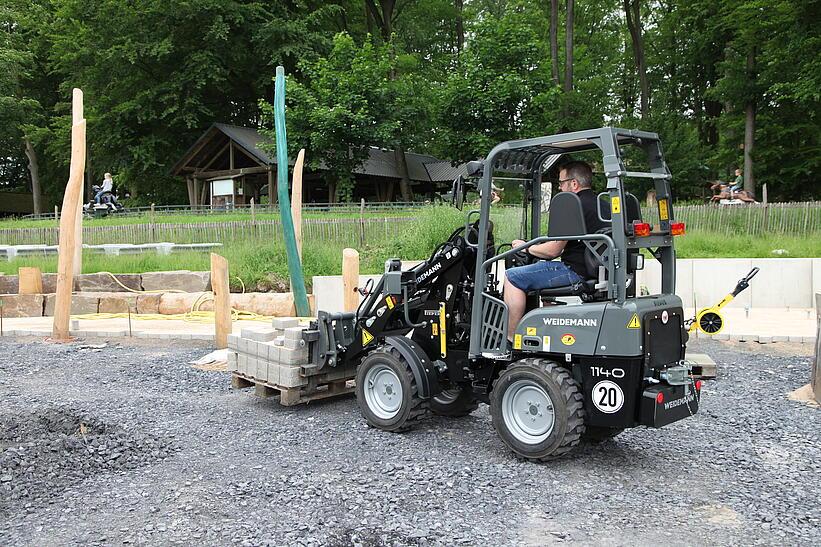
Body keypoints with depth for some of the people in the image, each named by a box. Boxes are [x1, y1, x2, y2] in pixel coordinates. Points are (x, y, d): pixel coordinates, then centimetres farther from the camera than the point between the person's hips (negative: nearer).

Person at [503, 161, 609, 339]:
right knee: (541, 268, 33)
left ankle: (511, 339, -6)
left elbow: (553, 251, -16)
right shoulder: (601, 204, 17)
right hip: (595, 269, 11)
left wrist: (526, 247, 2)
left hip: (576, 271, -11)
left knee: (512, 277, -8)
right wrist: (534, 246, 24)